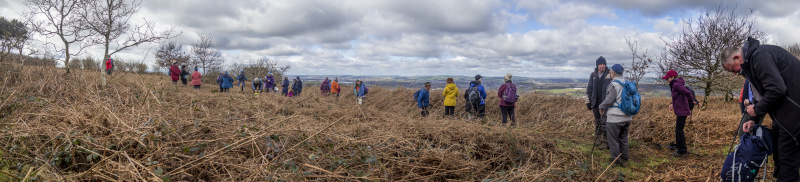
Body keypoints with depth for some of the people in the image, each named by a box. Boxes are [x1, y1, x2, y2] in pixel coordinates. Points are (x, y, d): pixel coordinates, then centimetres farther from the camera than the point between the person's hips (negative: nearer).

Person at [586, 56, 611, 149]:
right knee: (597, 123, 12)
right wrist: (588, 102, 10)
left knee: (605, 123, -6)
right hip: (596, 103, 4)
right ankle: (599, 140, 23)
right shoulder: (593, 75, 7)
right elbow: (589, 89, 13)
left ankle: (606, 142, 2)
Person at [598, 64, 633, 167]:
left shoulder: (613, 85, -15)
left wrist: (601, 107, -2)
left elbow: (609, 100, -19)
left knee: (613, 139, 2)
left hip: (614, 118, -8)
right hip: (626, 117, 8)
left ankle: (616, 160, 6)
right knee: (623, 138, 18)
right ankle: (625, 158, 23)